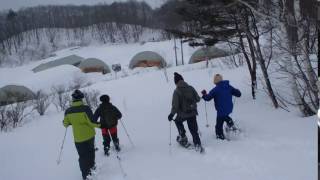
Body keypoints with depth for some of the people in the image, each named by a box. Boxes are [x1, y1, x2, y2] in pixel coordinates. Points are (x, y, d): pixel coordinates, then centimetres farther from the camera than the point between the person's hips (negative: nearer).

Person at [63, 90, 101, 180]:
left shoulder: (68, 111, -9)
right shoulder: (85, 108, -18)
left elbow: (65, 124, 5)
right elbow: (92, 122, -18)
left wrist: (70, 122, 27)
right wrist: (99, 125, 0)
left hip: (78, 138, 1)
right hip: (89, 135, 0)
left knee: (83, 156, 12)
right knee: (90, 151, 25)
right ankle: (92, 166, 41)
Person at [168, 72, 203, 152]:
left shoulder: (176, 91, -16)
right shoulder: (191, 88, -4)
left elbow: (175, 105, -18)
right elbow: (197, 99, 4)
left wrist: (172, 114, -5)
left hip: (182, 114, -3)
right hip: (192, 112, 3)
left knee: (178, 121, 30)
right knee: (193, 129, 13)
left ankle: (183, 137, 32)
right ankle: (197, 144, 8)